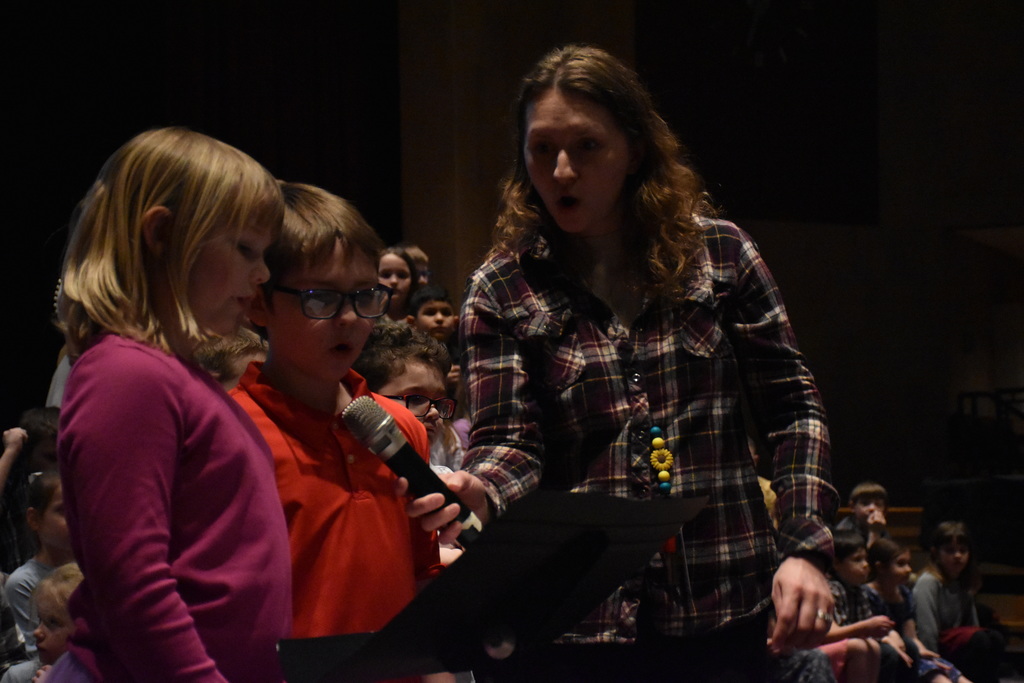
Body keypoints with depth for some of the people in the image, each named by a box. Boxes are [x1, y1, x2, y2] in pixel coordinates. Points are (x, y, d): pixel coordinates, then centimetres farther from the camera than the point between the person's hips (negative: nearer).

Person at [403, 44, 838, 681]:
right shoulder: (502, 289, 2)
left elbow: (792, 407, 6)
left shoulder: (719, 253, 4)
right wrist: (477, 493, -28)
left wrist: (805, 549, -5)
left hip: (724, 619, 1)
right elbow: (510, 443, -5)